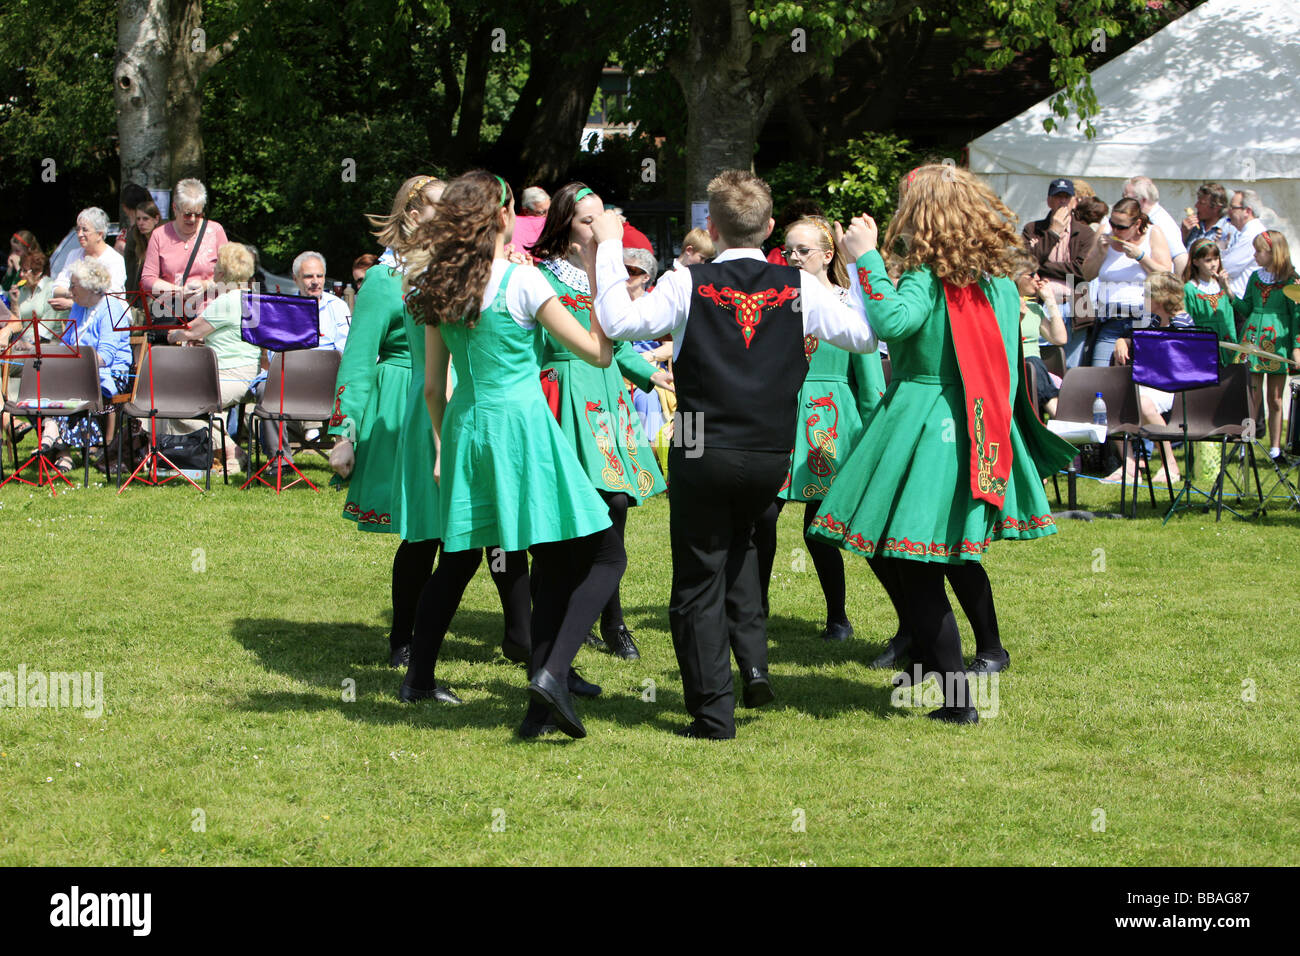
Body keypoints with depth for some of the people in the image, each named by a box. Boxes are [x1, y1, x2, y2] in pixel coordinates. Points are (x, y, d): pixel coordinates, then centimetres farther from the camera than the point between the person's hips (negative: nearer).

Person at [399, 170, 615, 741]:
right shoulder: (523, 282, -10)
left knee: (459, 558, 20)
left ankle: (418, 677, 29)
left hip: (464, 425, 6)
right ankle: (550, 674, -24)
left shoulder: (438, 287, 6)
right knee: (564, 559, -5)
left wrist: (442, 444, 26)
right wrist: (597, 277, -1)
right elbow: (598, 352, -7)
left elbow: (433, 384, 12)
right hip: (521, 422, -6)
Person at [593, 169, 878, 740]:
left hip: (704, 455, -3)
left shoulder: (689, 286, -10)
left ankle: (714, 713, 2)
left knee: (699, 580, 5)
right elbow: (867, 335, 4)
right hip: (772, 456, 3)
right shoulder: (799, 287, -2)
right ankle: (753, 662, 13)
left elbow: (619, 321, -15)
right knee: (738, 544, 30)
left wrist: (609, 248, -5)